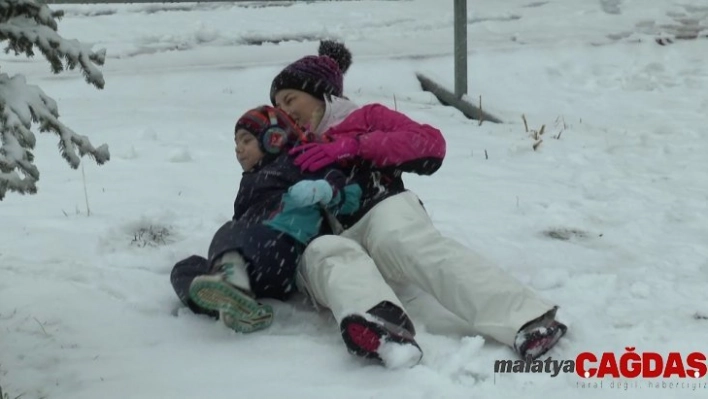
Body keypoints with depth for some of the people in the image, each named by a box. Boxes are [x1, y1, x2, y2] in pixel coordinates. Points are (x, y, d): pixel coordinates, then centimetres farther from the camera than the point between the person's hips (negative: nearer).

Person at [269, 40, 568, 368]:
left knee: (404, 240, -36)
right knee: (329, 253, -35)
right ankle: (379, 328, -66)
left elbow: (430, 143, 6)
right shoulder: (293, 157, 36)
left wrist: (352, 146, -2)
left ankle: (525, 320, -55)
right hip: (325, 245, 2)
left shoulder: (366, 118, 25)